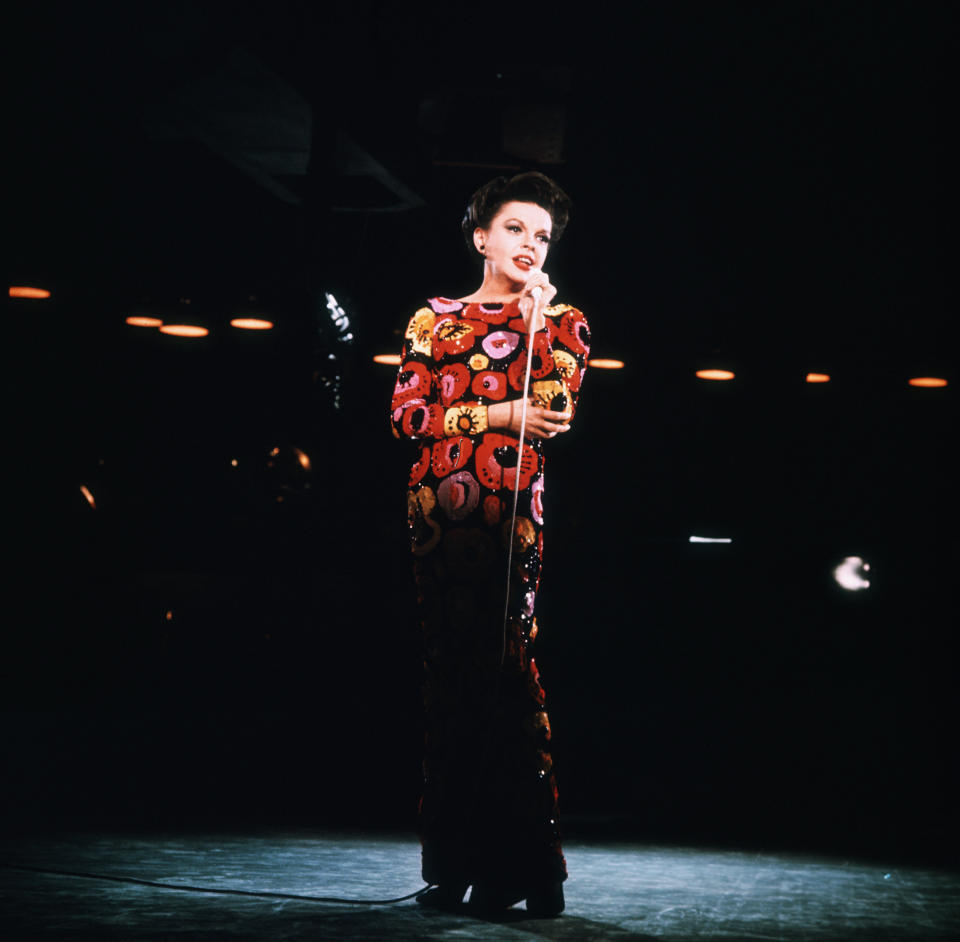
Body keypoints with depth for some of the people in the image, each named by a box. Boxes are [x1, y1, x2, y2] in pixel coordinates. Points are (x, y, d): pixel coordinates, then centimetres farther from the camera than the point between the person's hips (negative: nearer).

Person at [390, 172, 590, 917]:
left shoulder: (561, 321, 14)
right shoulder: (435, 319, 18)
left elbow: (554, 413, -2)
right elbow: (408, 413, 5)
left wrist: (538, 321, -3)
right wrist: (500, 415, -4)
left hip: (512, 512, -2)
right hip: (438, 511, 2)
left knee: (504, 668, -12)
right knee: (451, 676, 1)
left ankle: (524, 869, -9)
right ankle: (457, 867, 5)